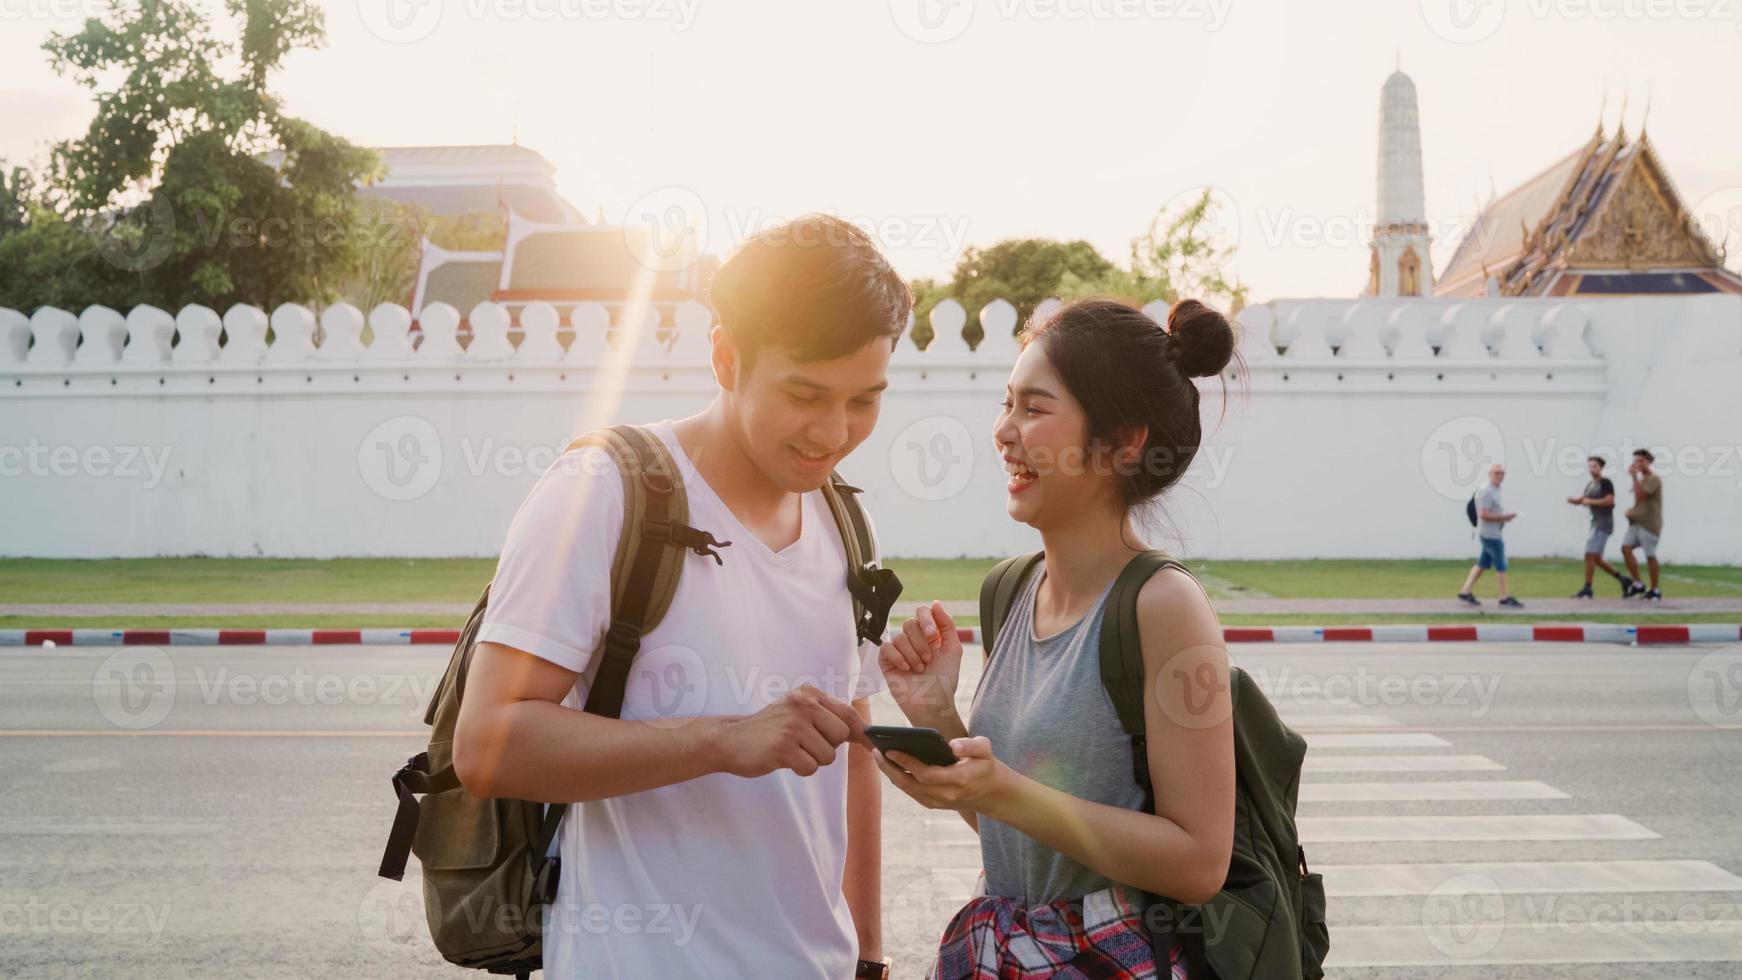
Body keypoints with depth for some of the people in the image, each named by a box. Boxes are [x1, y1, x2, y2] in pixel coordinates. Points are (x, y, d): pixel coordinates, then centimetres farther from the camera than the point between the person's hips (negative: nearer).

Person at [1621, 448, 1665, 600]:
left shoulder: (1654, 479, -9)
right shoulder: (1641, 479, 19)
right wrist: (1633, 510, 10)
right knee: (1625, 547, -8)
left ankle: (1654, 590, 9)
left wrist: (1634, 476, -17)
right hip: (1636, 522, 8)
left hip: (1649, 523, -8)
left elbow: (1639, 496, -20)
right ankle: (1637, 584, -3)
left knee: (1650, 556, -2)